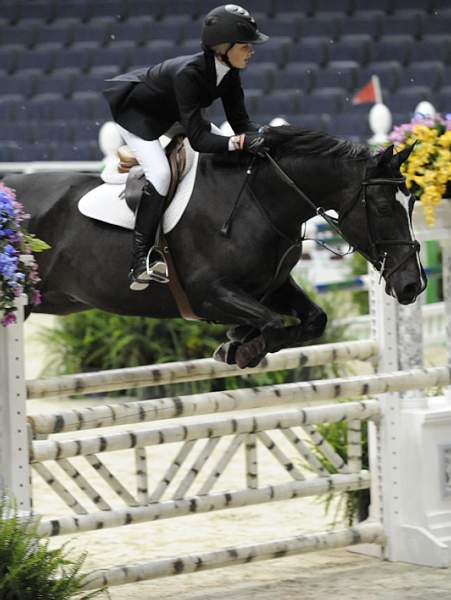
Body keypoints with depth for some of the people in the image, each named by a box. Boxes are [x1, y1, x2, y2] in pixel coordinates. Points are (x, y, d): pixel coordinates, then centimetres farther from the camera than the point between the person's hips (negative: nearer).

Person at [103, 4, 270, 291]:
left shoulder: (228, 73, -16)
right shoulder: (188, 74, -38)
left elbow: (240, 121, -11)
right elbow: (198, 139, -40)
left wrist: (259, 135, -31)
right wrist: (239, 142, -53)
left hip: (168, 113, 9)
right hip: (133, 110, -9)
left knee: (229, 154, 3)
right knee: (160, 173, -28)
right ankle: (141, 257, -27)